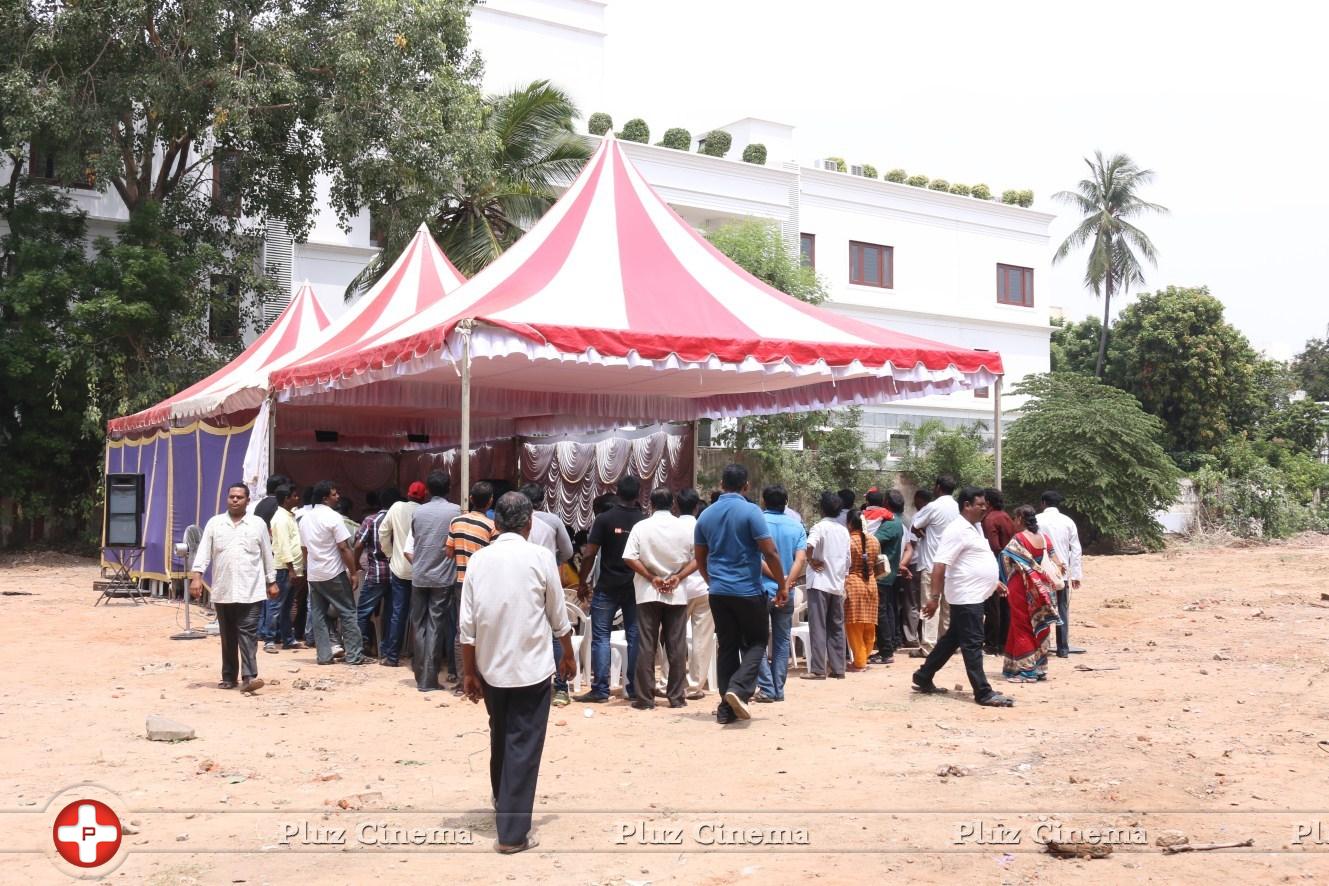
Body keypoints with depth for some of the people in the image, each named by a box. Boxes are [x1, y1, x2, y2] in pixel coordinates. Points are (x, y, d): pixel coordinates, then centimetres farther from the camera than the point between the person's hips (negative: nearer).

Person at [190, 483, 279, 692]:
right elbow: (204, 552, 2)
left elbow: (267, 555, 9)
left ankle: (249, 677, -13)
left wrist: (272, 582, 9)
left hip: (250, 592, -2)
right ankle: (229, 677, 19)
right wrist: (197, 576, -10)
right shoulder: (214, 523, 7)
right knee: (227, 636, 10)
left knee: (248, 634, -8)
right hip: (222, 592, 2)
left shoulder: (258, 524, 5)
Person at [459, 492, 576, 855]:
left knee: (500, 739, 22)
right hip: (531, 668, -4)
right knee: (523, 746, 2)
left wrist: (469, 672, 7)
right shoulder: (540, 557, -9)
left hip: (491, 667, 4)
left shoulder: (478, 559, -2)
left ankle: (502, 805, 41)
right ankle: (512, 833, 3)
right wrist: (568, 655, 14)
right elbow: (558, 616, -1)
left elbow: (467, 624, -2)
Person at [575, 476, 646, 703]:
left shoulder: (604, 520, -7)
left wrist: (583, 583, 0)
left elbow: (589, 555, -10)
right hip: (635, 587, 3)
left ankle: (600, 689, -2)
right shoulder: (644, 521, 0)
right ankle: (633, 688, 11)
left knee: (601, 636, 2)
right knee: (635, 637, 8)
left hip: (608, 587, -2)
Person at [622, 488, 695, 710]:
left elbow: (629, 558, -11)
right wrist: (678, 577, -4)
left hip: (648, 593, -1)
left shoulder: (641, 527, -3)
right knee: (677, 647, 6)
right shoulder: (684, 529, 1)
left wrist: (652, 577, -5)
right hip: (677, 594, 1)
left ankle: (645, 698, 3)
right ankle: (676, 696, 9)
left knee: (646, 646, 3)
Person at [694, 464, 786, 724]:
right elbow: (770, 552, -13)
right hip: (748, 590, -5)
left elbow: (700, 558, 15)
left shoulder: (706, 515, 7)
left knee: (727, 647, 11)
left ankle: (727, 707, 9)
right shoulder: (750, 511, -10)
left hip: (718, 592, 5)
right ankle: (738, 689, -12)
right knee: (756, 642, 9)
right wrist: (782, 585, -4)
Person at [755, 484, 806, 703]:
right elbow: (801, 559, -8)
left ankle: (767, 688, -3)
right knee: (782, 641, 11)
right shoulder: (796, 526, 5)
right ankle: (779, 690, 12)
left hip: (762, 588, -3)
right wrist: (787, 583, -16)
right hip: (787, 593, 3)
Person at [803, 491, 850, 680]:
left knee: (818, 627, -4)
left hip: (820, 583, -6)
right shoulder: (844, 531, 12)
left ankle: (818, 669, -6)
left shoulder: (820, 526, -8)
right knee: (836, 627, 9)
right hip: (838, 584, 6)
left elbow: (808, 545, -29)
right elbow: (847, 560, 15)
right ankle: (838, 668, 10)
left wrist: (811, 560, -12)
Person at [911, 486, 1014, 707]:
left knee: (952, 639, 16)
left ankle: (923, 677, 25)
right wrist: (934, 597, -26)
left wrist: (994, 582, 25)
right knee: (972, 644, -4)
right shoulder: (957, 530, -17)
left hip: (974, 596, 10)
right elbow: (939, 564, -22)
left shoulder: (975, 527, 15)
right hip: (966, 597, -10)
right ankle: (983, 693, 0)